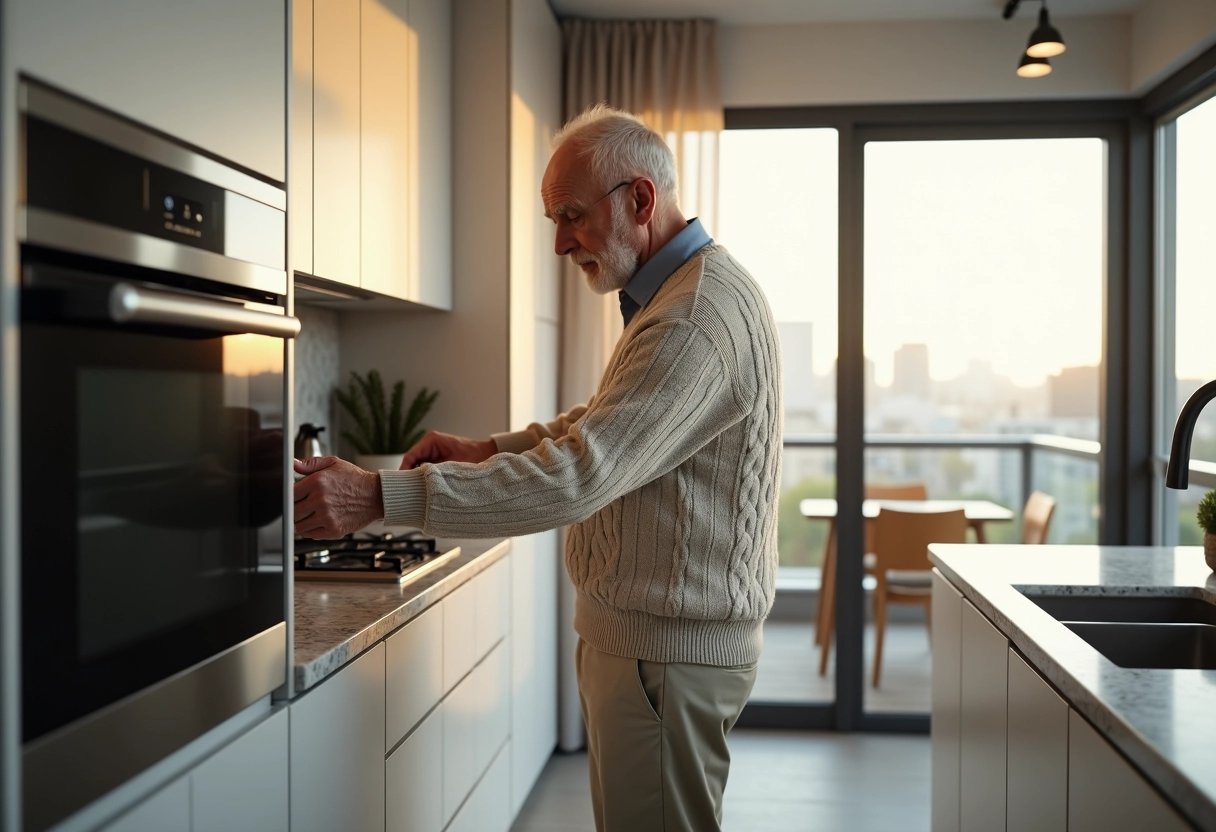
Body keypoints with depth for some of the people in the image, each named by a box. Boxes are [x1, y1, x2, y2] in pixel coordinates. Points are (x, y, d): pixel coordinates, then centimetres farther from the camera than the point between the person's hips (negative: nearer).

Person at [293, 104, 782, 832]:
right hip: (644, 630, 10)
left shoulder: (697, 318, -24)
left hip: (669, 648, -10)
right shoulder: (676, 291, 12)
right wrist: (489, 450, 6)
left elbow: (578, 477, -31)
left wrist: (381, 497, -30)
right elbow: (606, 424, 21)